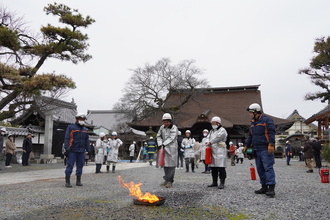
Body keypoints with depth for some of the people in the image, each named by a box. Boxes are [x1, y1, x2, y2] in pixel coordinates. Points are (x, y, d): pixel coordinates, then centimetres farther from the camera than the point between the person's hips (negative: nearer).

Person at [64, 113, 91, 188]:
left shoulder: (85, 129, 16)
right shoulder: (71, 127, 0)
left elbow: (87, 140, 19)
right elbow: (66, 138, -5)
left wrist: (88, 149, 13)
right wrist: (67, 147, -15)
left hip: (81, 151, 5)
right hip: (72, 150, -5)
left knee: (80, 165, 9)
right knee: (70, 165, -4)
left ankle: (78, 181, 18)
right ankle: (67, 181, 2)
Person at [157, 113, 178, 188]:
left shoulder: (174, 128, -7)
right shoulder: (162, 127, 9)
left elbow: (171, 138, -16)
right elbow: (158, 136, 11)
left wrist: (164, 144, -21)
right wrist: (160, 144, -4)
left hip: (172, 148, -6)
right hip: (164, 148, 6)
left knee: (171, 164, -6)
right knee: (165, 164, 10)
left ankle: (170, 181, -3)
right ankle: (167, 180, 20)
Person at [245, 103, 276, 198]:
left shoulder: (266, 120, -6)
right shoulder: (252, 122, 19)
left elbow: (272, 133, -13)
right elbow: (250, 136, 25)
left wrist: (271, 144, -22)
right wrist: (246, 145, 20)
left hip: (265, 149, -8)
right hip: (256, 150, 8)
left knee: (268, 168, -10)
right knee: (260, 169, 9)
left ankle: (271, 188, -10)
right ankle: (264, 187, 16)